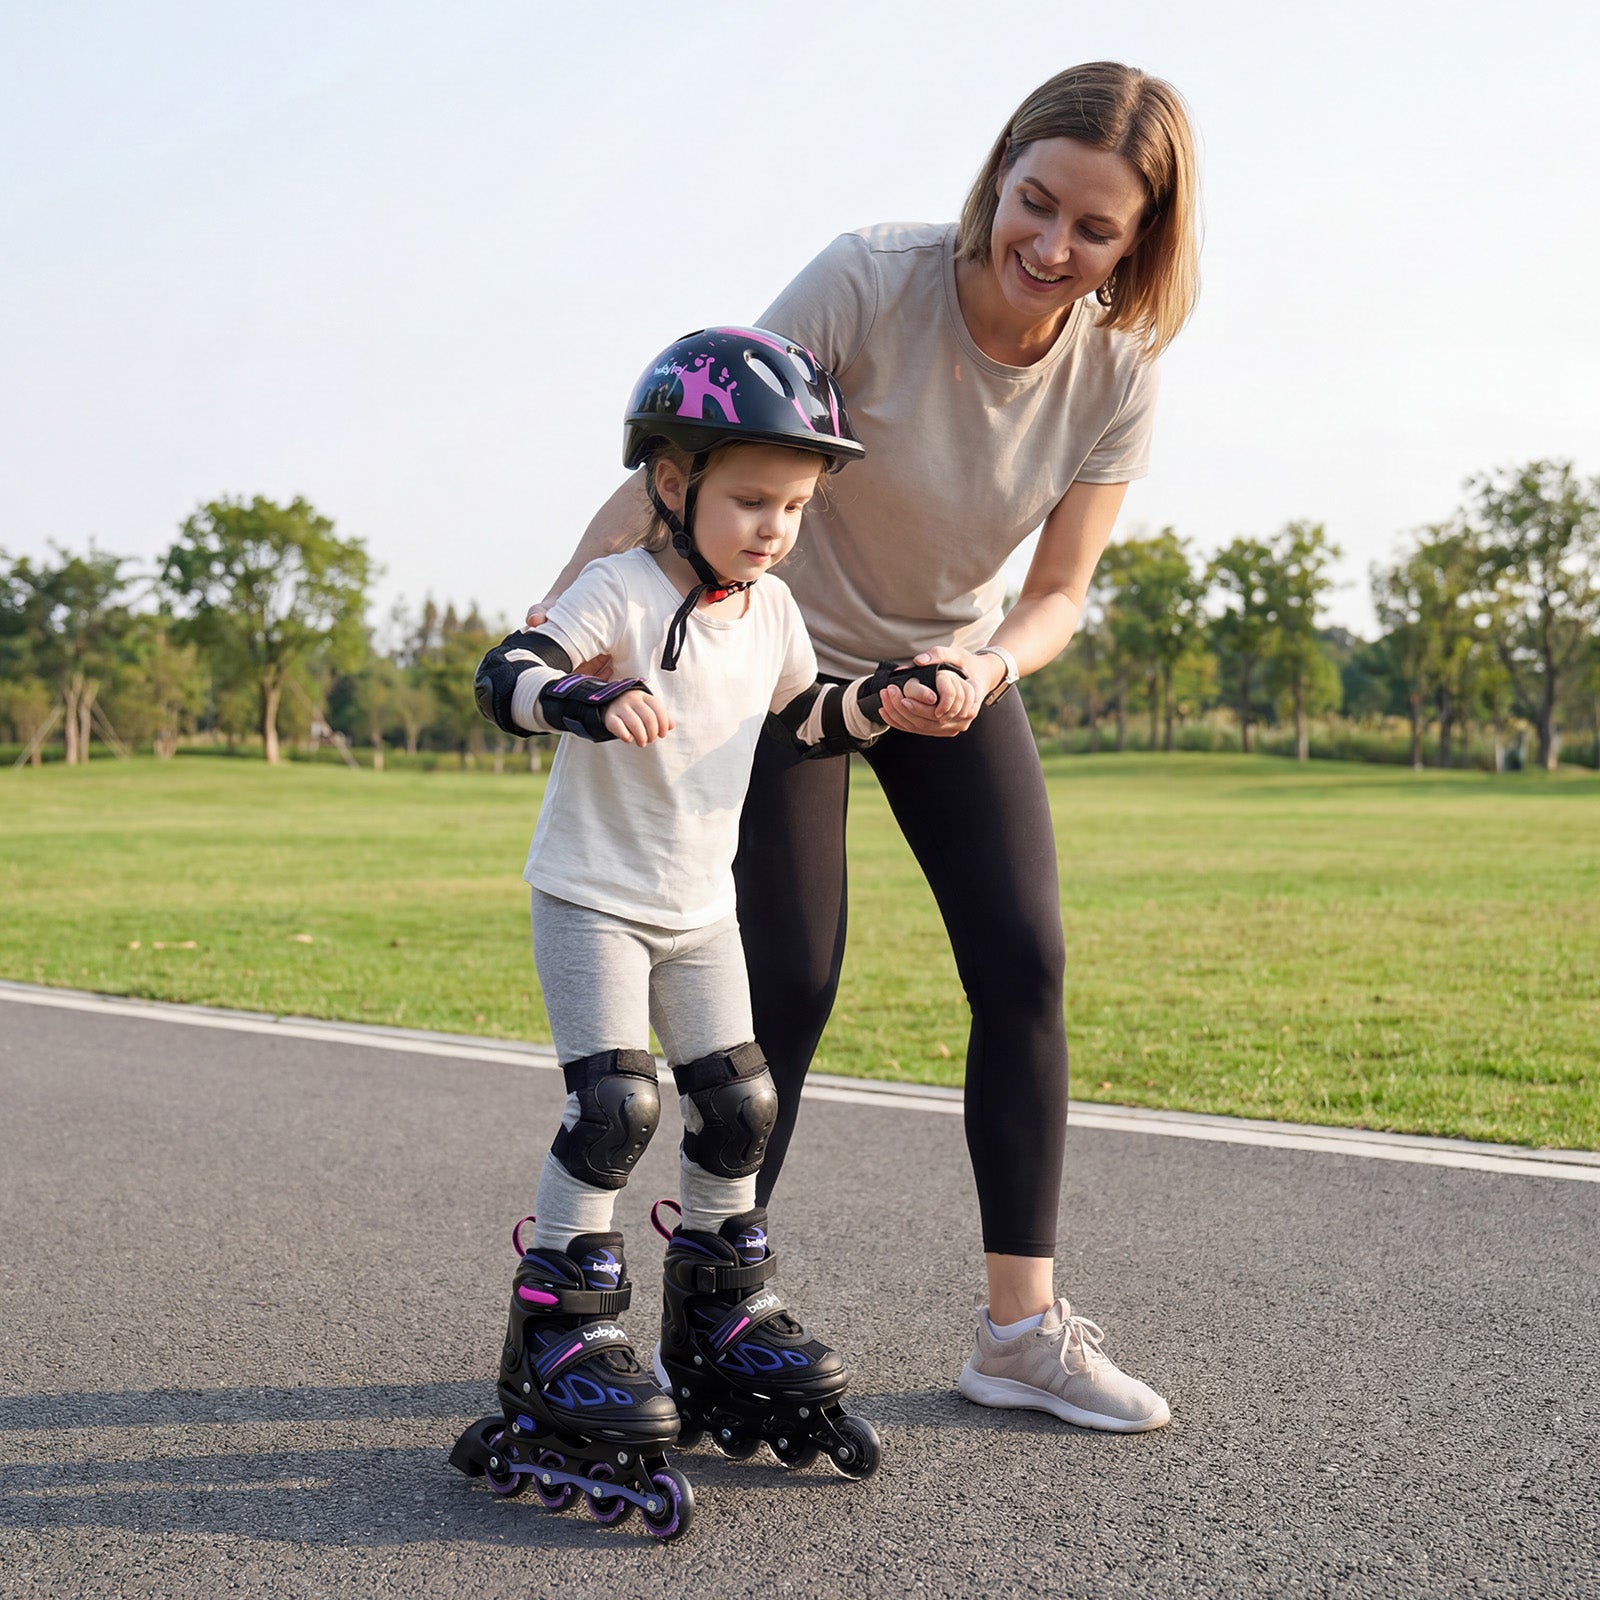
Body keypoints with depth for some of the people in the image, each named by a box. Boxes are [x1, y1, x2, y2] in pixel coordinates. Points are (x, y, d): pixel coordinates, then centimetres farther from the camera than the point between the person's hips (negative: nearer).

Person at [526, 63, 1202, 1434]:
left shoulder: (1117, 366, -16)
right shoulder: (872, 282, -27)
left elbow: (1059, 592, -10)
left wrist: (981, 672, -32)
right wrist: (573, 601, -44)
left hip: (959, 668, 4)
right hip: (790, 659, -4)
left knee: (1025, 967, -5)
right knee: (789, 986, -8)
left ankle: (1022, 1329, 5)